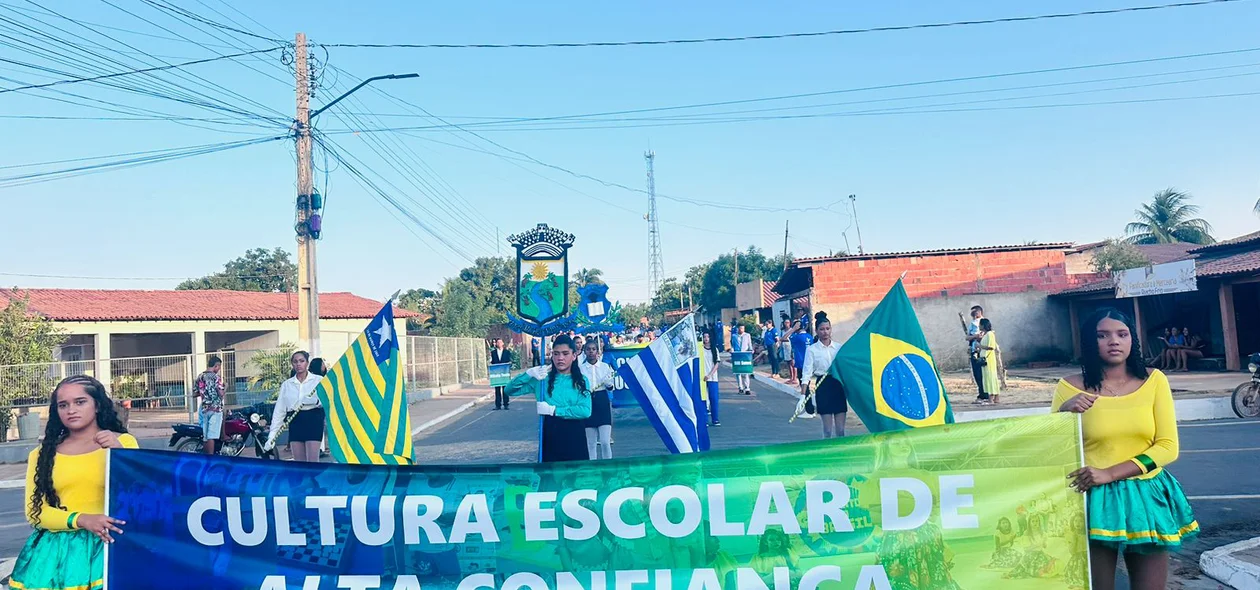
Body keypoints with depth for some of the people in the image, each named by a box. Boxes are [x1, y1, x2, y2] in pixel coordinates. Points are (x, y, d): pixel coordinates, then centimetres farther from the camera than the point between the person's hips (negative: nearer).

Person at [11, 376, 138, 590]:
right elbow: (35, 511, 5)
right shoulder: (42, 454, 12)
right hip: (57, 547, 2)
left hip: (108, 542, -2)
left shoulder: (122, 441, 6)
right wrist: (82, 520, -11)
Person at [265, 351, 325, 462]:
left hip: (313, 420, -4)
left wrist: (316, 401, -29)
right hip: (295, 421, 4)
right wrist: (272, 435, 2)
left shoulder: (318, 380, 1)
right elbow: (279, 410, 8)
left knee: (313, 462, -9)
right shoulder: (286, 384, 11)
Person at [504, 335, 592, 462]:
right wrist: (529, 374, -13)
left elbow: (585, 411, -13)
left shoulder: (581, 380, 3)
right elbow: (510, 390, 2)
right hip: (550, 435, 1)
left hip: (574, 437, -1)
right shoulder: (543, 378, 6)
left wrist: (554, 410, -13)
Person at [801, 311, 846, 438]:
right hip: (823, 386, -3)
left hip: (839, 386, 3)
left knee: (840, 429, 4)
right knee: (827, 429, 1)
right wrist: (803, 395, -16)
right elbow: (806, 373, -8)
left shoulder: (839, 347, 5)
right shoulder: (812, 349, -3)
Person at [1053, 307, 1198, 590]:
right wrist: (1064, 413, -21)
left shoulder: (1153, 380, 1)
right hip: (1094, 500, -2)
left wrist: (1109, 473, -16)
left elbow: (1168, 446, -4)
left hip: (1146, 497, 2)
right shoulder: (1071, 387, -4)